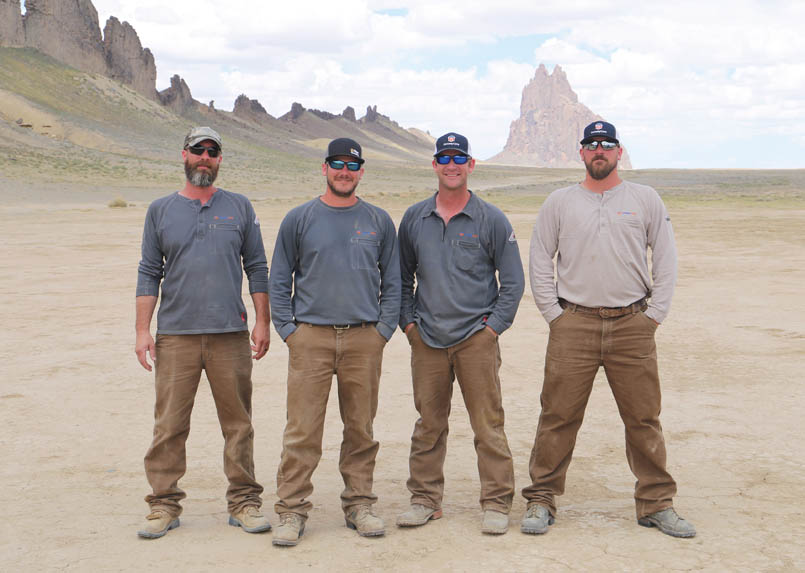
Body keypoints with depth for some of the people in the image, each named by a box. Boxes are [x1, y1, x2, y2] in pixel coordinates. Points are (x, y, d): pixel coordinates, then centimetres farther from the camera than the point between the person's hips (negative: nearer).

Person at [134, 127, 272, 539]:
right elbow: (149, 274, 8)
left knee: (238, 423, 4)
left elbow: (256, 268, 10)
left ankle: (244, 503, 14)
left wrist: (262, 323, 3)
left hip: (231, 334, 0)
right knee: (169, 425, -1)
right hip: (175, 335, 0)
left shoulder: (239, 208, 10)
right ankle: (164, 505, 10)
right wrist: (142, 330, 1)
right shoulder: (161, 210, 9)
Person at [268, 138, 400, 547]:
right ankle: (292, 511, 3)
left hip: (365, 339, 2)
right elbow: (279, 280, 9)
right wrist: (287, 329, -1)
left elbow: (392, 281, 13)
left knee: (361, 429, 7)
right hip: (310, 337, -1)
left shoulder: (379, 221, 11)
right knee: (302, 431, -4)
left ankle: (359, 505, 18)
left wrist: (384, 329, 3)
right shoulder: (299, 219, 6)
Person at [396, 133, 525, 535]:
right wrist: (408, 321, 7)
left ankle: (497, 503, 7)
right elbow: (401, 276, 18)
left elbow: (513, 281, 4)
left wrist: (494, 325, -4)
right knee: (428, 424, 8)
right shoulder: (414, 218, 10)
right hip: (427, 339, 3)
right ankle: (425, 499, 18)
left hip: (476, 338, -2)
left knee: (488, 425, -2)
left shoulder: (492, 220, 2)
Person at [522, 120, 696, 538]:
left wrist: (653, 315, 1)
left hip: (633, 326, 1)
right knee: (558, 417, -1)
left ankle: (656, 504, 16)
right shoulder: (558, 203, 8)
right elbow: (539, 263, 9)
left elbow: (666, 261, 9)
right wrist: (554, 315, 0)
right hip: (573, 325, 0)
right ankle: (541, 500, 9)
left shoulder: (646, 200, 9)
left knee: (644, 419, 5)